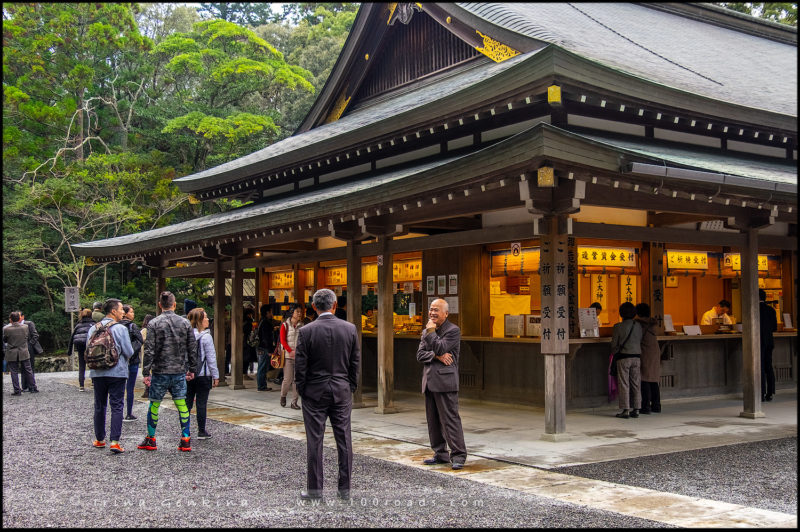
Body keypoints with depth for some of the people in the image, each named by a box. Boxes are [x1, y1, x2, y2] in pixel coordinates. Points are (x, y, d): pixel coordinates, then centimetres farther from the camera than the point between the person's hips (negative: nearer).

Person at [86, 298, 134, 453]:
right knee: (116, 407, -2)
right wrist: (123, 360, 13)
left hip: (97, 373, 5)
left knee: (99, 406, 16)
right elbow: (129, 352, -9)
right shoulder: (120, 329, -10)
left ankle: (99, 439, 25)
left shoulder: (93, 329, 5)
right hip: (117, 373, -5)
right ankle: (114, 441, -10)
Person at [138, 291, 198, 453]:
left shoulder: (154, 324, -6)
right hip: (180, 372, 2)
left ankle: (150, 440, 18)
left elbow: (149, 350, -9)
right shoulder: (185, 323, 2)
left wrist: (145, 372, -5)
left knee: (154, 404, 10)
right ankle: (185, 440, 5)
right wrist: (192, 369, 15)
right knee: (182, 405, 6)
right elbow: (192, 349, 6)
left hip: (160, 371, -2)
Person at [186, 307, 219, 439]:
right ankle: (201, 432, 9)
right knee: (201, 403, 3)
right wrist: (215, 376, -3)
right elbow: (211, 358, -10)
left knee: (187, 403, 10)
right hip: (203, 374, -4)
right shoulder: (206, 337, -11)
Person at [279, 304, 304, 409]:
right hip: (288, 356, -3)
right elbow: (282, 340, -4)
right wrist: (291, 351, -15)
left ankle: (294, 402, 10)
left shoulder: (302, 326, 8)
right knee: (287, 379, -2)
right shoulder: (285, 325, 0)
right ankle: (283, 396, 26)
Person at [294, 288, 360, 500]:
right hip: (342, 391, 2)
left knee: (314, 441, 5)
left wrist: (301, 391, 6)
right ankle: (345, 488, 13)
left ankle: (315, 489, 9)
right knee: (344, 439, 8)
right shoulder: (350, 329, -2)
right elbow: (355, 362, 3)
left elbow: (301, 365, -7)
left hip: (314, 392, -2)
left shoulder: (306, 331, -9)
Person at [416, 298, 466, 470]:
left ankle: (458, 456, -4)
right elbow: (420, 354, 6)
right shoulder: (426, 331, 17)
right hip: (429, 382, 8)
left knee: (450, 418, -9)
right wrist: (437, 356, -10)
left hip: (445, 382, -7)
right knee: (433, 421, 10)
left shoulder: (453, 330, -5)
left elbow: (440, 348, -18)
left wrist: (431, 331, -9)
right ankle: (440, 454, 19)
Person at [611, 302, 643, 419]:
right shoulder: (638, 326, 3)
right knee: (636, 384, 8)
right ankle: (636, 410, 11)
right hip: (637, 357, 4)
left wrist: (615, 353, 14)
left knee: (624, 384, -1)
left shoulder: (618, 327, -9)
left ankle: (626, 410, -2)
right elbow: (640, 341, 10)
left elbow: (614, 344, -3)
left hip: (623, 357, -4)